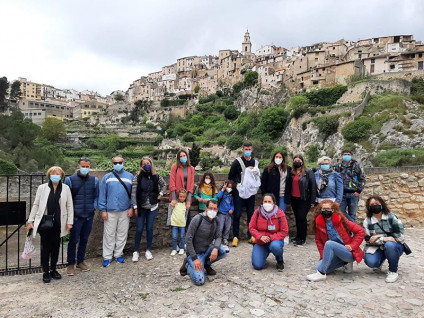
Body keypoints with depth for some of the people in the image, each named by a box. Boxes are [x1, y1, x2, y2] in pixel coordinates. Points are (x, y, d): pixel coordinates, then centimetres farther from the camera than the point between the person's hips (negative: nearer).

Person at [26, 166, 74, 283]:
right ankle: (45, 272, 17)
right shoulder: (42, 188, 2)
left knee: (56, 246, 10)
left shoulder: (66, 188, 3)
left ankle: (53, 269, 25)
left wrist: (70, 222, 0)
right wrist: (30, 221, 2)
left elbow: (70, 206, 4)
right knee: (45, 247, 4)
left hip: (58, 223, 1)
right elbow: (36, 205, 5)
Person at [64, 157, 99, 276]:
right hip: (75, 215, -3)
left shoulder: (94, 180, 5)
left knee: (84, 240, 13)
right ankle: (70, 264, 16)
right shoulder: (70, 179, -4)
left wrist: (94, 208, 2)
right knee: (73, 240, 1)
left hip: (89, 215, 3)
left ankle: (80, 261, 28)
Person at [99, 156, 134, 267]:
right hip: (110, 211, -1)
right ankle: (107, 257, 16)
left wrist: (131, 207, -2)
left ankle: (119, 254, 25)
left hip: (125, 211, 1)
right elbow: (102, 195, 2)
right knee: (109, 234, 4)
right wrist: (103, 210, -4)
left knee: (122, 234, 10)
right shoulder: (107, 177, 3)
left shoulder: (130, 177, 4)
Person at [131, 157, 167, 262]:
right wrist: (135, 207, -9)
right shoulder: (137, 177, -8)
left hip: (153, 207, 2)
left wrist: (160, 194, 5)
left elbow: (164, 184, 17)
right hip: (141, 207, -1)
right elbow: (133, 193, -7)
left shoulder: (156, 176, -1)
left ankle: (148, 250, 22)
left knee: (149, 229, 8)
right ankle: (136, 251, 18)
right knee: (139, 229, 3)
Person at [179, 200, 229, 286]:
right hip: (195, 253, -6)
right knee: (199, 281, -24)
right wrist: (195, 258, -22)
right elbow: (188, 239, -19)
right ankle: (188, 265, 7)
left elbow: (218, 237, 1)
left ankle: (206, 264, 6)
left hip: (207, 250, 6)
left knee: (224, 251, -19)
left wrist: (216, 248, -22)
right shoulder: (198, 219, -19)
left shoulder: (216, 221, -1)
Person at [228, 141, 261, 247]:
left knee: (251, 214, 9)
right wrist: (238, 183, -4)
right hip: (239, 192, -4)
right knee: (237, 215, -3)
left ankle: (251, 236, 19)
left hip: (251, 192, 4)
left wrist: (256, 186, 10)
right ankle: (235, 237, 5)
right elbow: (231, 176, 1)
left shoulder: (255, 162, 11)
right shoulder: (237, 162, -3)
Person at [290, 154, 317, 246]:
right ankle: (298, 236, 27)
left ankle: (302, 238, 6)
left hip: (304, 199, -5)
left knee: (302, 218, -5)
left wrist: (312, 200, -11)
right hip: (294, 198, 5)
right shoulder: (292, 172, 8)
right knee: (297, 218, 14)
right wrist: (289, 198, 9)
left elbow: (313, 186, -9)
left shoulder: (308, 172, -7)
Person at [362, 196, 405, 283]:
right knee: (370, 261, -27)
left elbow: (399, 235, -13)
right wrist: (383, 239, -23)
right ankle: (380, 261, 13)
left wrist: (380, 236, -20)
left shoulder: (391, 217, -7)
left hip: (394, 246, -2)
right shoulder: (367, 221, -2)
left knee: (389, 245, -37)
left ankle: (393, 271, -13)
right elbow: (368, 239, -8)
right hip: (377, 247, 2)